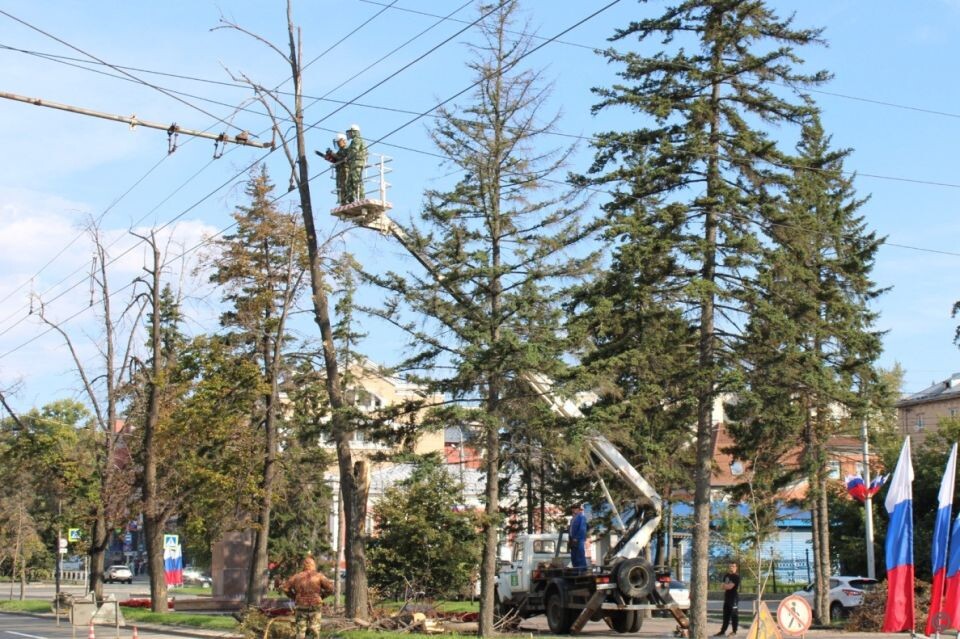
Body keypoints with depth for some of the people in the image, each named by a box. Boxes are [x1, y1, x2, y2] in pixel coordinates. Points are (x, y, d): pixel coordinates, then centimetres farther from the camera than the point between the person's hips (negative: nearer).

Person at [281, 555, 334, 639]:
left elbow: (285, 587, 2)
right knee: (315, 630, 5)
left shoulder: (297, 576, 1)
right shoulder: (318, 576, -5)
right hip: (315, 606, -2)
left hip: (301, 607, 2)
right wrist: (322, 596, 4)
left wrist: (294, 596, 12)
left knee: (300, 630, 8)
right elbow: (330, 588, -11)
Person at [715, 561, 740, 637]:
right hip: (727, 598, 8)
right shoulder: (726, 576, 16)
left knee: (734, 615, -4)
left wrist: (724, 585, 1)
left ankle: (734, 631, 2)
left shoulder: (736, 577, -8)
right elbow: (722, 586, 11)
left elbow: (730, 586, -16)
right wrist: (727, 586, -8)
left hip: (734, 598, -8)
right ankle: (723, 631, 14)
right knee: (726, 615, 10)